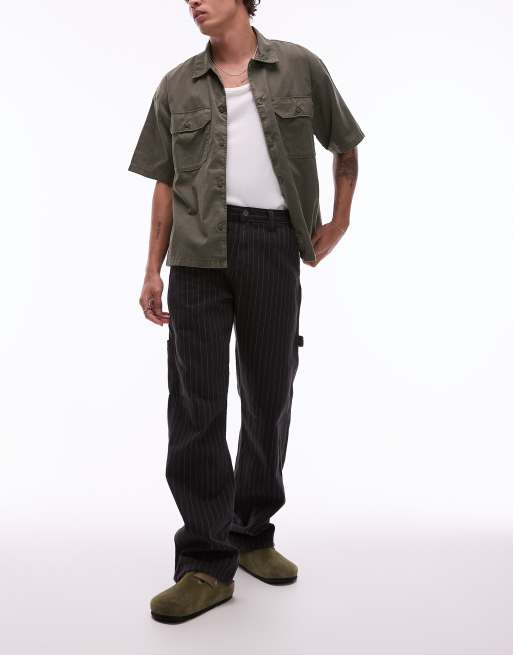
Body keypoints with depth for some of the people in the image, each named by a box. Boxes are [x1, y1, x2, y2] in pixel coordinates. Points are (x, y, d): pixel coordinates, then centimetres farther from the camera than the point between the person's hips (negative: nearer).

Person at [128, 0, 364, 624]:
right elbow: (165, 184, 11)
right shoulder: (176, 86, 12)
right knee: (196, 402, -5)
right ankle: (206, 564, 3)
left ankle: (252, 535, 26)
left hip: (273, 244, 0)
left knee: (269, 396, 7)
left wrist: (338, 222, 12)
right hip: (200, 251, 1)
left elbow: (345, 146, 19)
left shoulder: (300, 67, 9)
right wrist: (153, 270, 5)